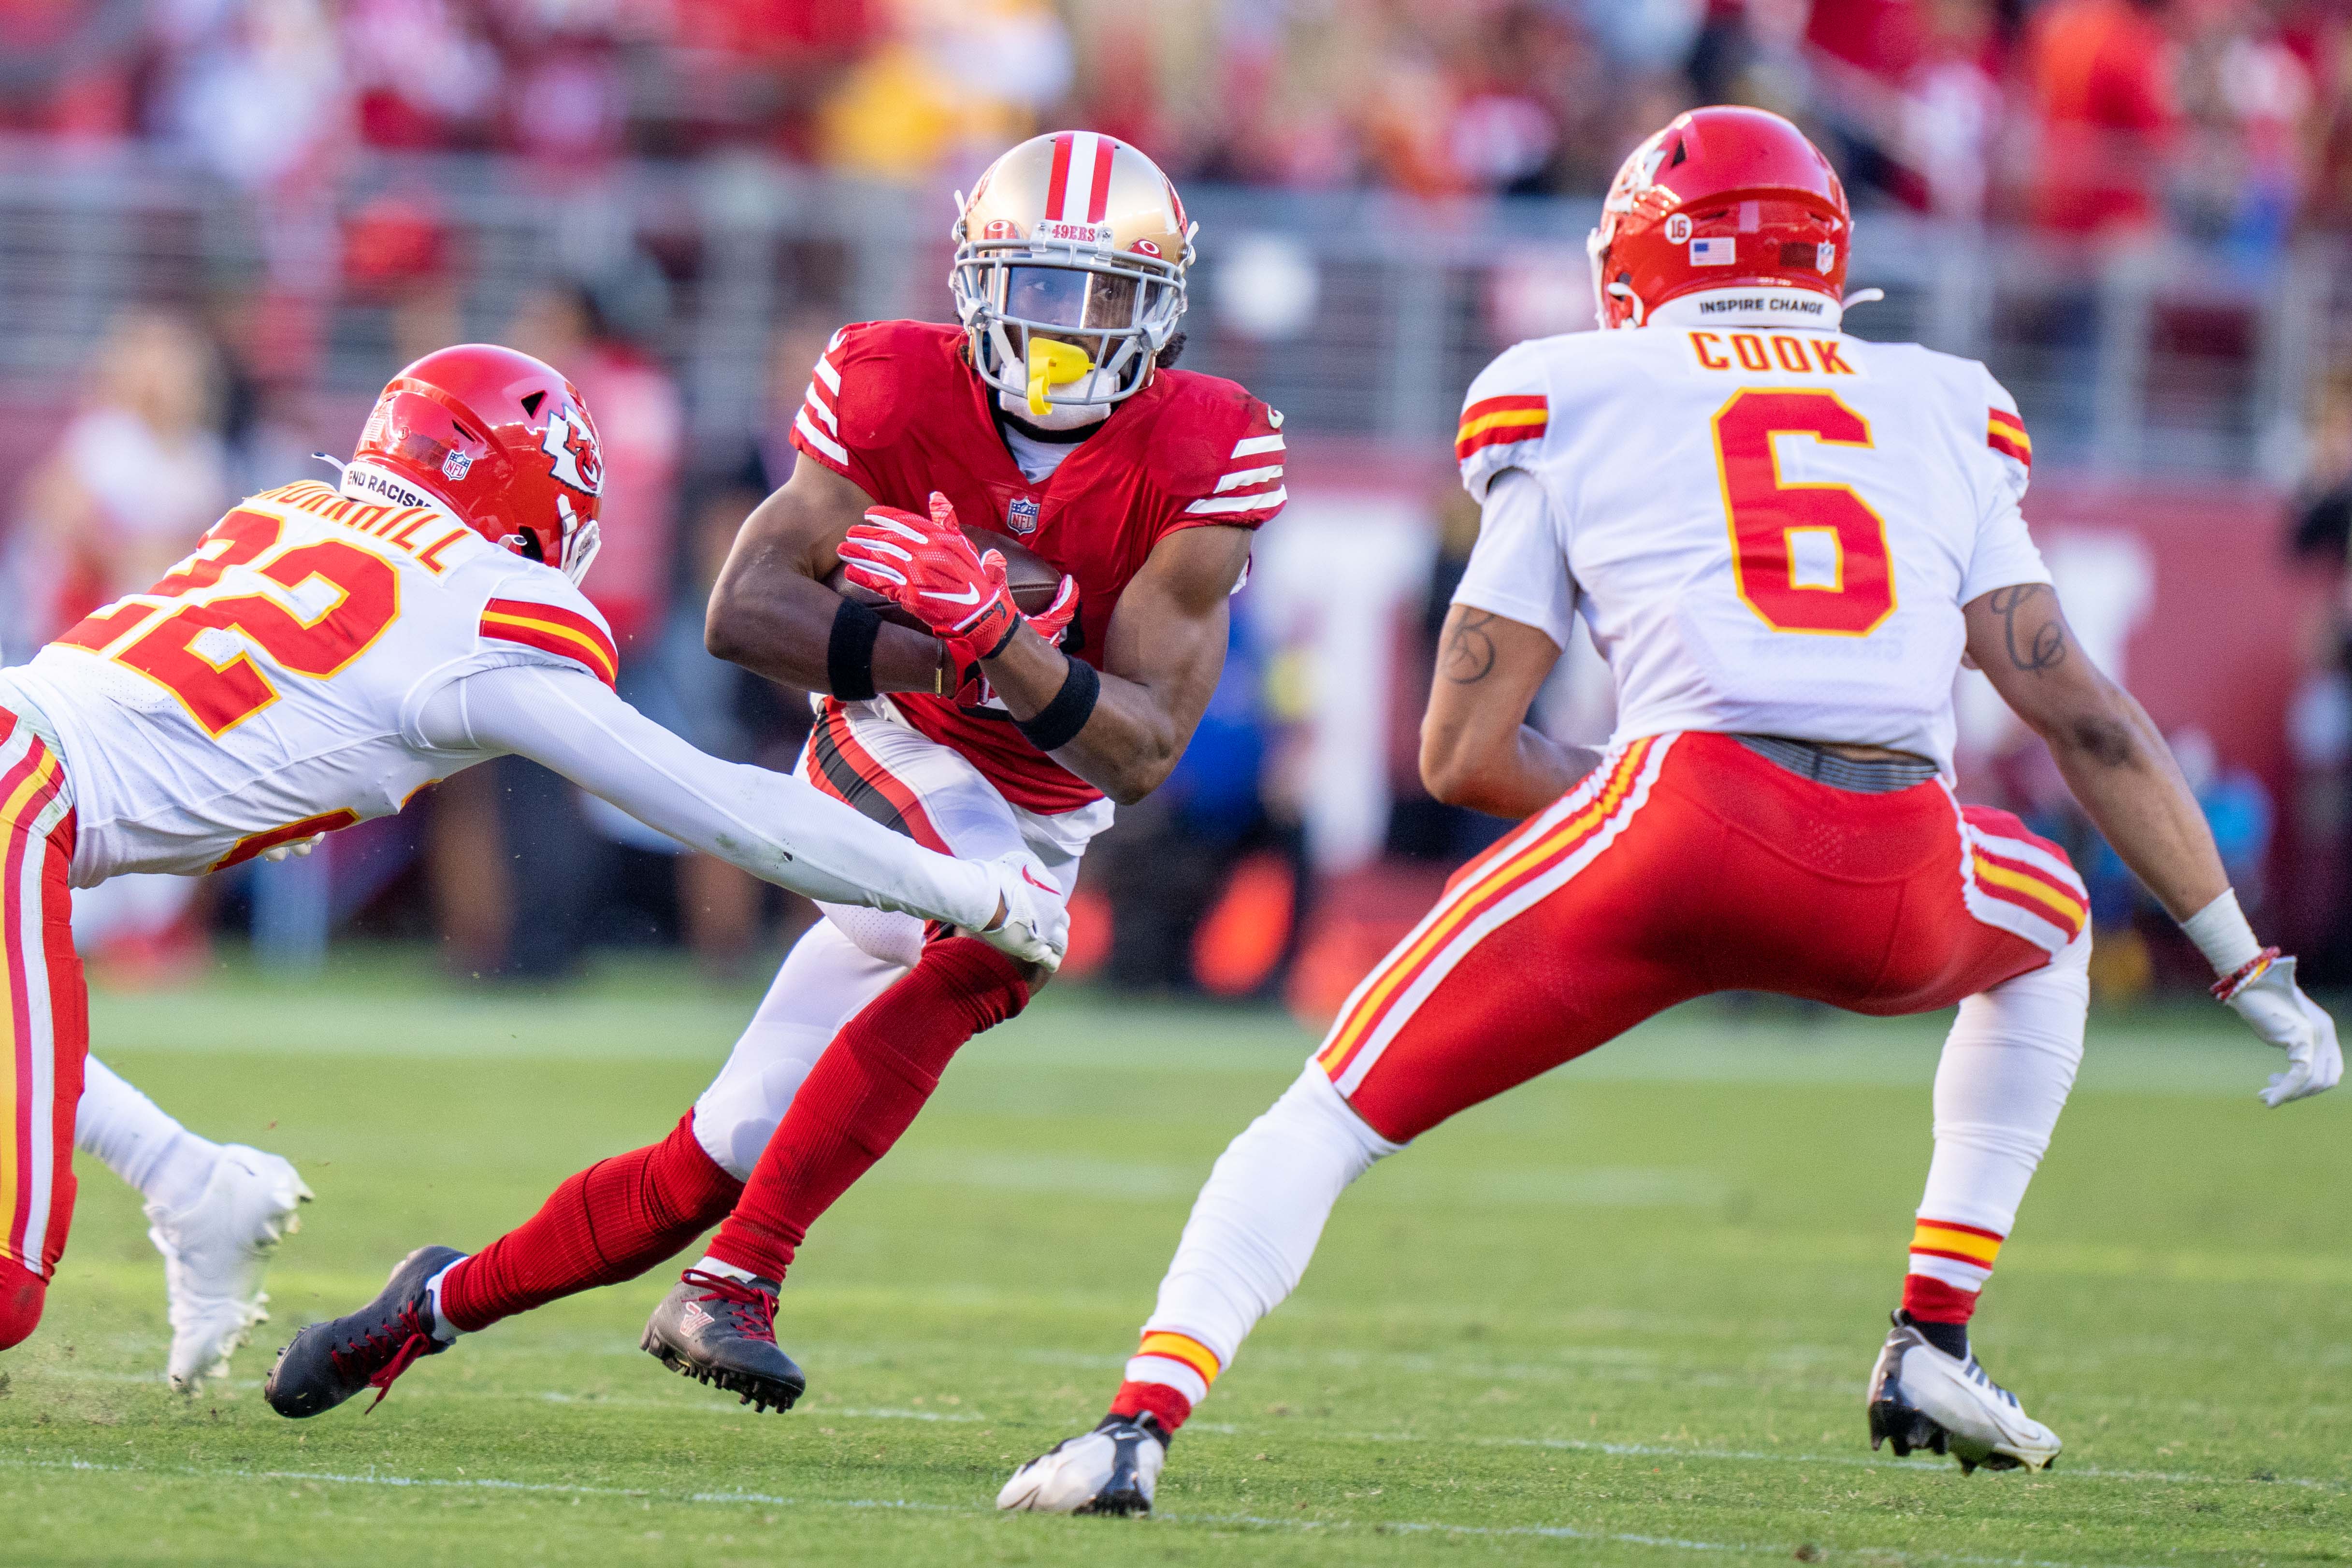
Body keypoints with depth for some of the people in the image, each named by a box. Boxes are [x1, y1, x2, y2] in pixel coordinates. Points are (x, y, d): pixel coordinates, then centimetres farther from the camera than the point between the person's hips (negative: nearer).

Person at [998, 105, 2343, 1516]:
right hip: (1902, 893, 2)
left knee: (1343, 1108, 10)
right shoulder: (1941, 414, 26)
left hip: (1691, 811, -2)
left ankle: (1142, 1424, -9)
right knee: (2046, 937, 37)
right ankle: (1934, 1347, 28)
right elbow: (2089, 722, 21)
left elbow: (1461, 753, 14)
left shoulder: (1577, 405, 19)